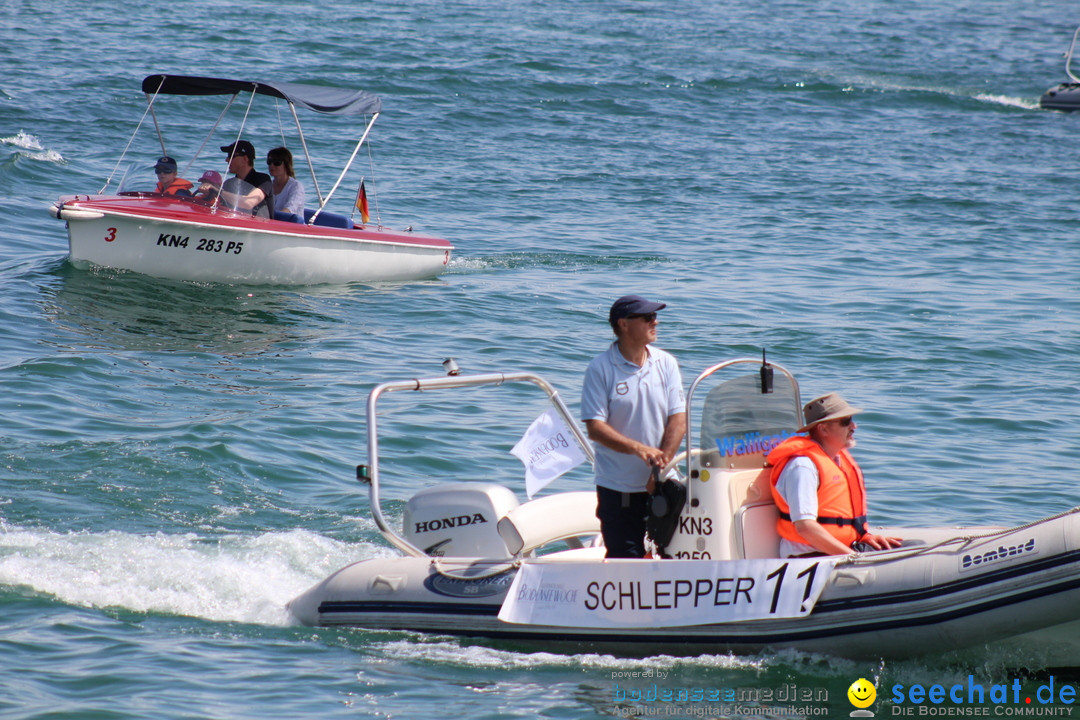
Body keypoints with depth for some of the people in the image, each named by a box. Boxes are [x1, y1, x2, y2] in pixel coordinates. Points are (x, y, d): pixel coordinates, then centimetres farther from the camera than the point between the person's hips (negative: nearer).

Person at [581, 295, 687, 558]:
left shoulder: (665, 364, 4)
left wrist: (661, 464, -12)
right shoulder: (600, 369, -6)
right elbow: (595, 427, -11)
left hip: (662, 487, 3)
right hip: (618, 490, -3)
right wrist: (639, 449, -22)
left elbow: (678, 420, 0)